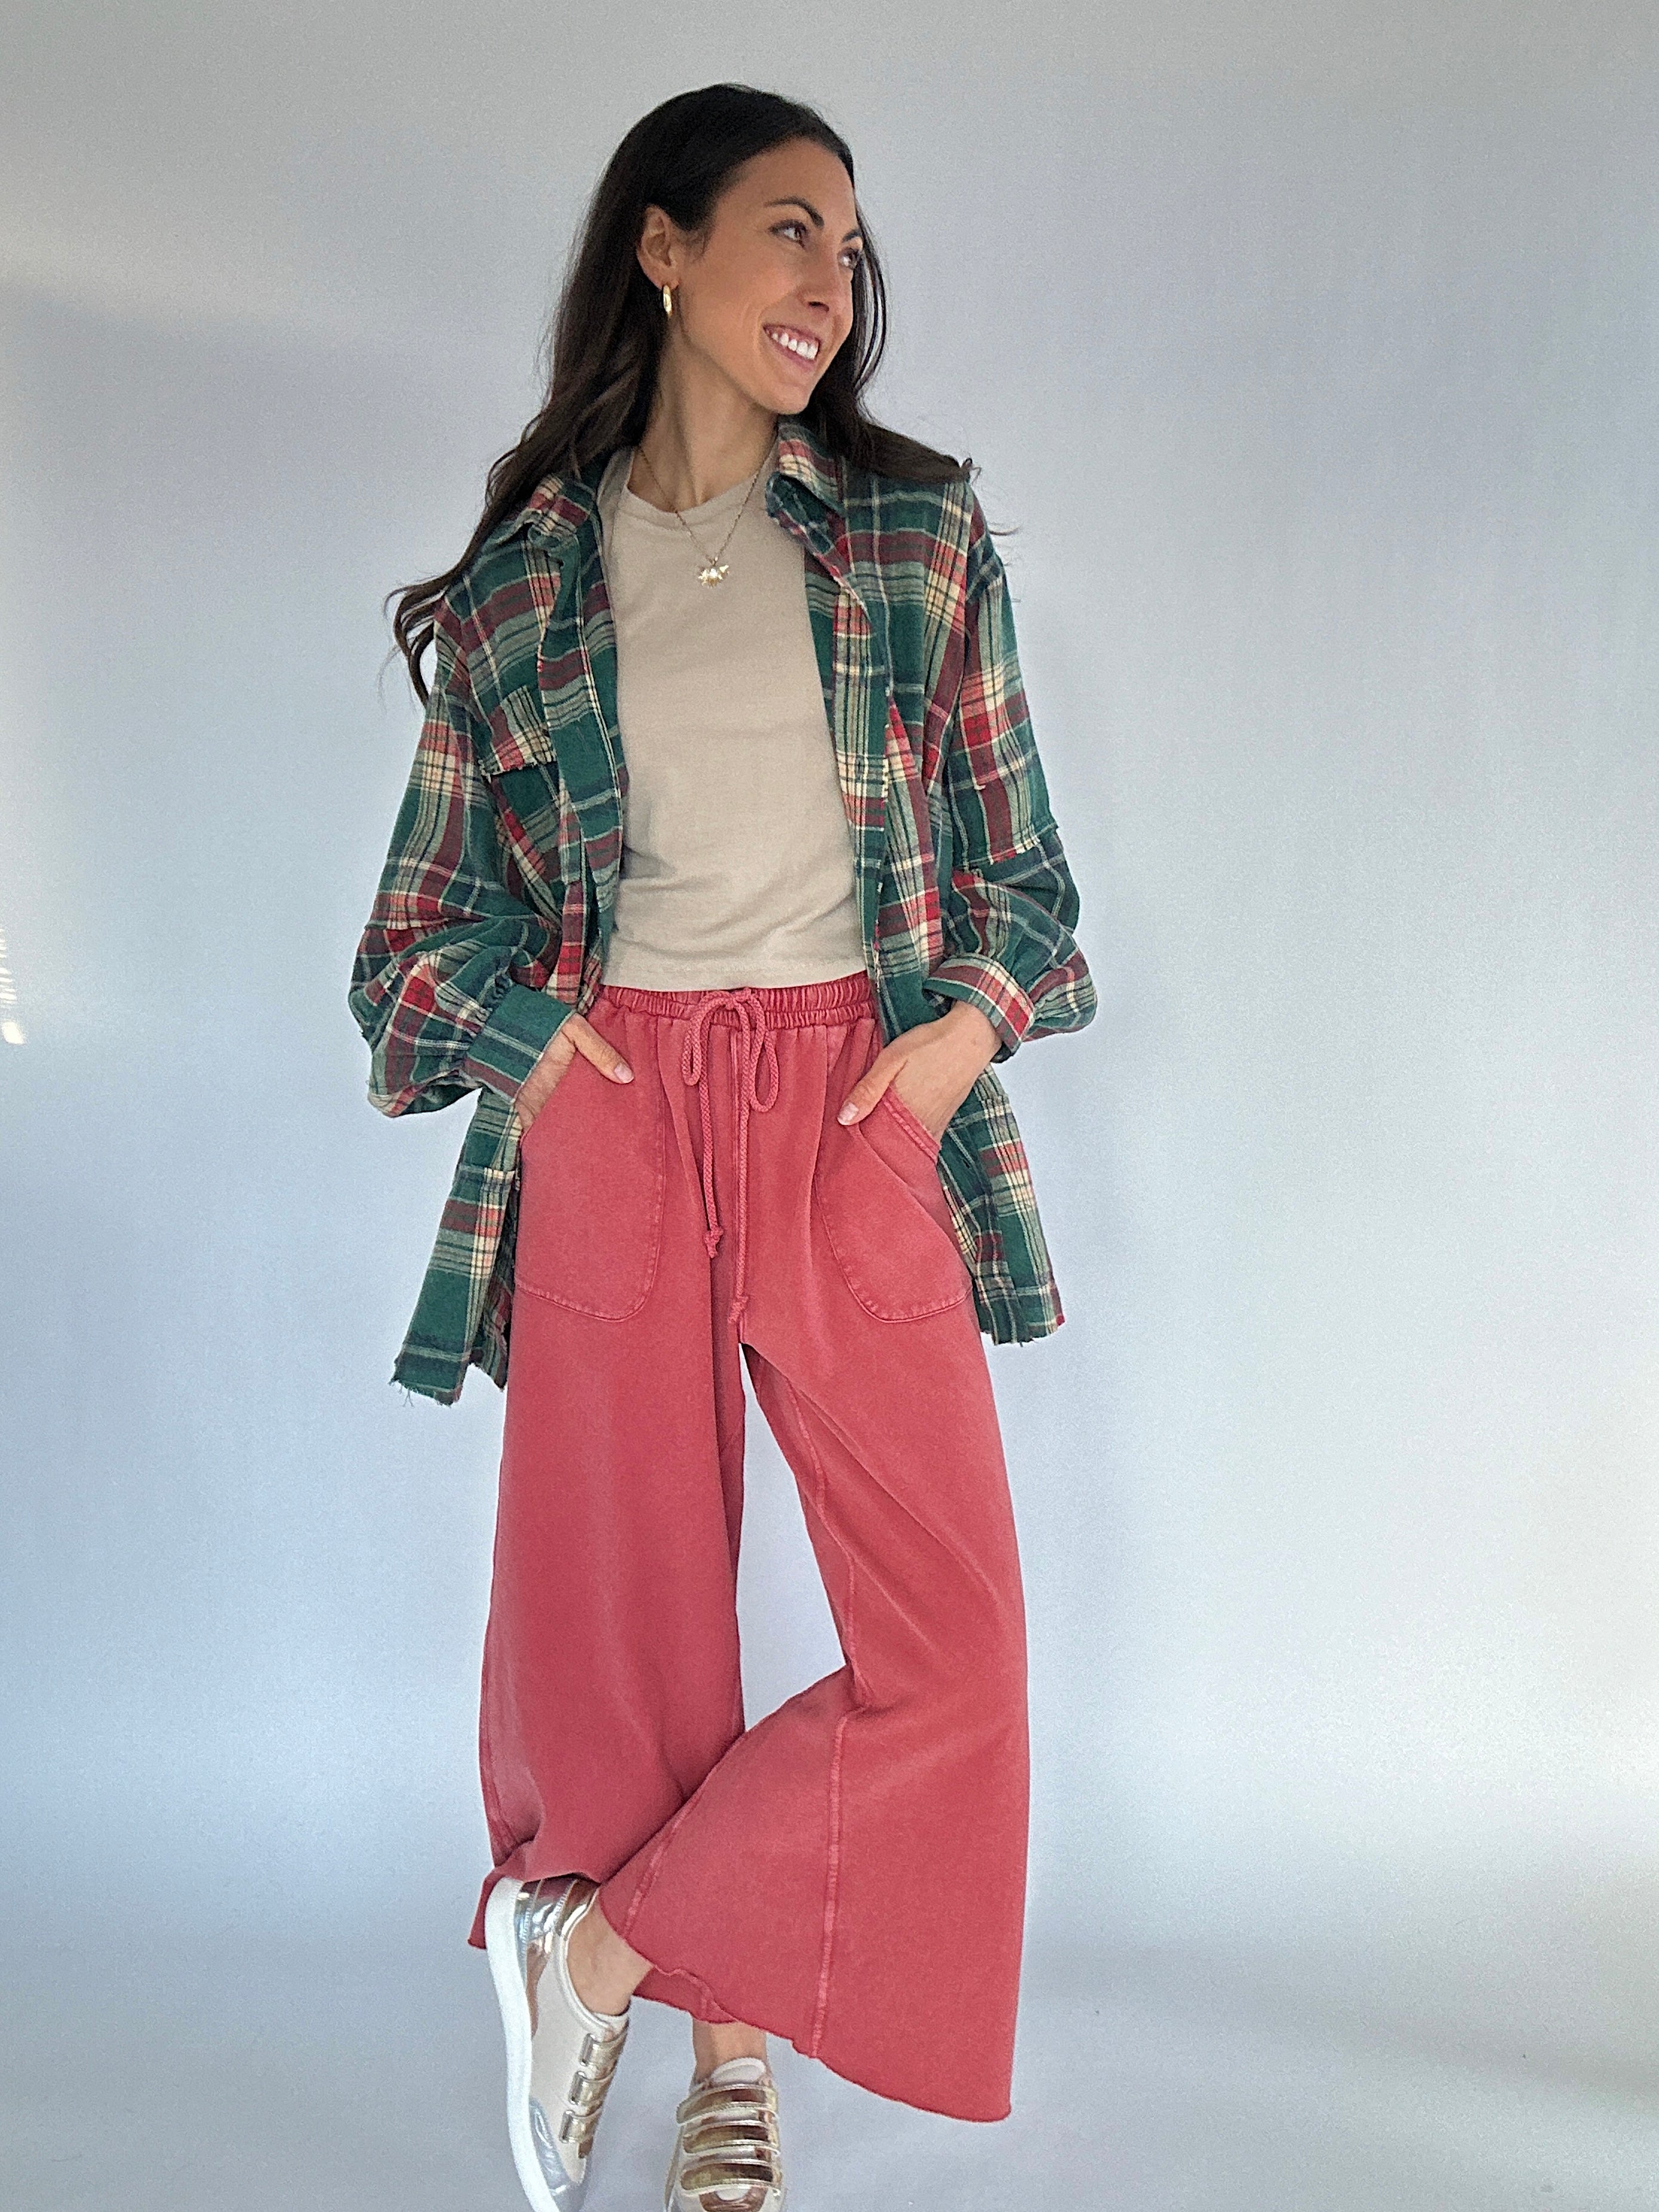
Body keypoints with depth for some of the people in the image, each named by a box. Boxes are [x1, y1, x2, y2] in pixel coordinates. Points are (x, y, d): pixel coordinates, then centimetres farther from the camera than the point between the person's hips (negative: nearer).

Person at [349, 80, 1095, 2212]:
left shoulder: (919, 540, 10)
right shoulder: (522, 584, 7)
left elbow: (1017, 867, 12)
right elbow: (413, 937, 10)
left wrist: (969, 1021, -6)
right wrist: (536, 1038, -8)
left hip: (858, 1121, 1)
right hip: (612, 1132, 0)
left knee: (954, 1651, -3)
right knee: (626, 1622, 5)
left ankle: (592, 1950, 16)